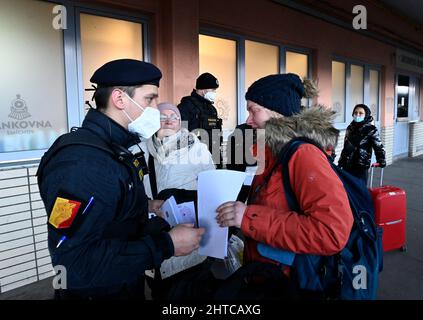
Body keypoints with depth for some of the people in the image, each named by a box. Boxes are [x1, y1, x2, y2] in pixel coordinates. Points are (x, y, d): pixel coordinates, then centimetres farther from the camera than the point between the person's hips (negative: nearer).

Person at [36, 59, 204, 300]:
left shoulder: (112, 147, 3)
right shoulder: (82, 163, -29)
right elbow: (75, 264, -33)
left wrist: (145, 207, 1)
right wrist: (167, 244, -30)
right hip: (98, 291, -9)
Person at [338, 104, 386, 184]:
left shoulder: (371, 129, -6)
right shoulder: (350, 128, 9)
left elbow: (378, 147, -5)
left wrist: (382, 161, -15)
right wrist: (341, 161, 18)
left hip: (361, 166, -5)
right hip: (347, 165, 5)